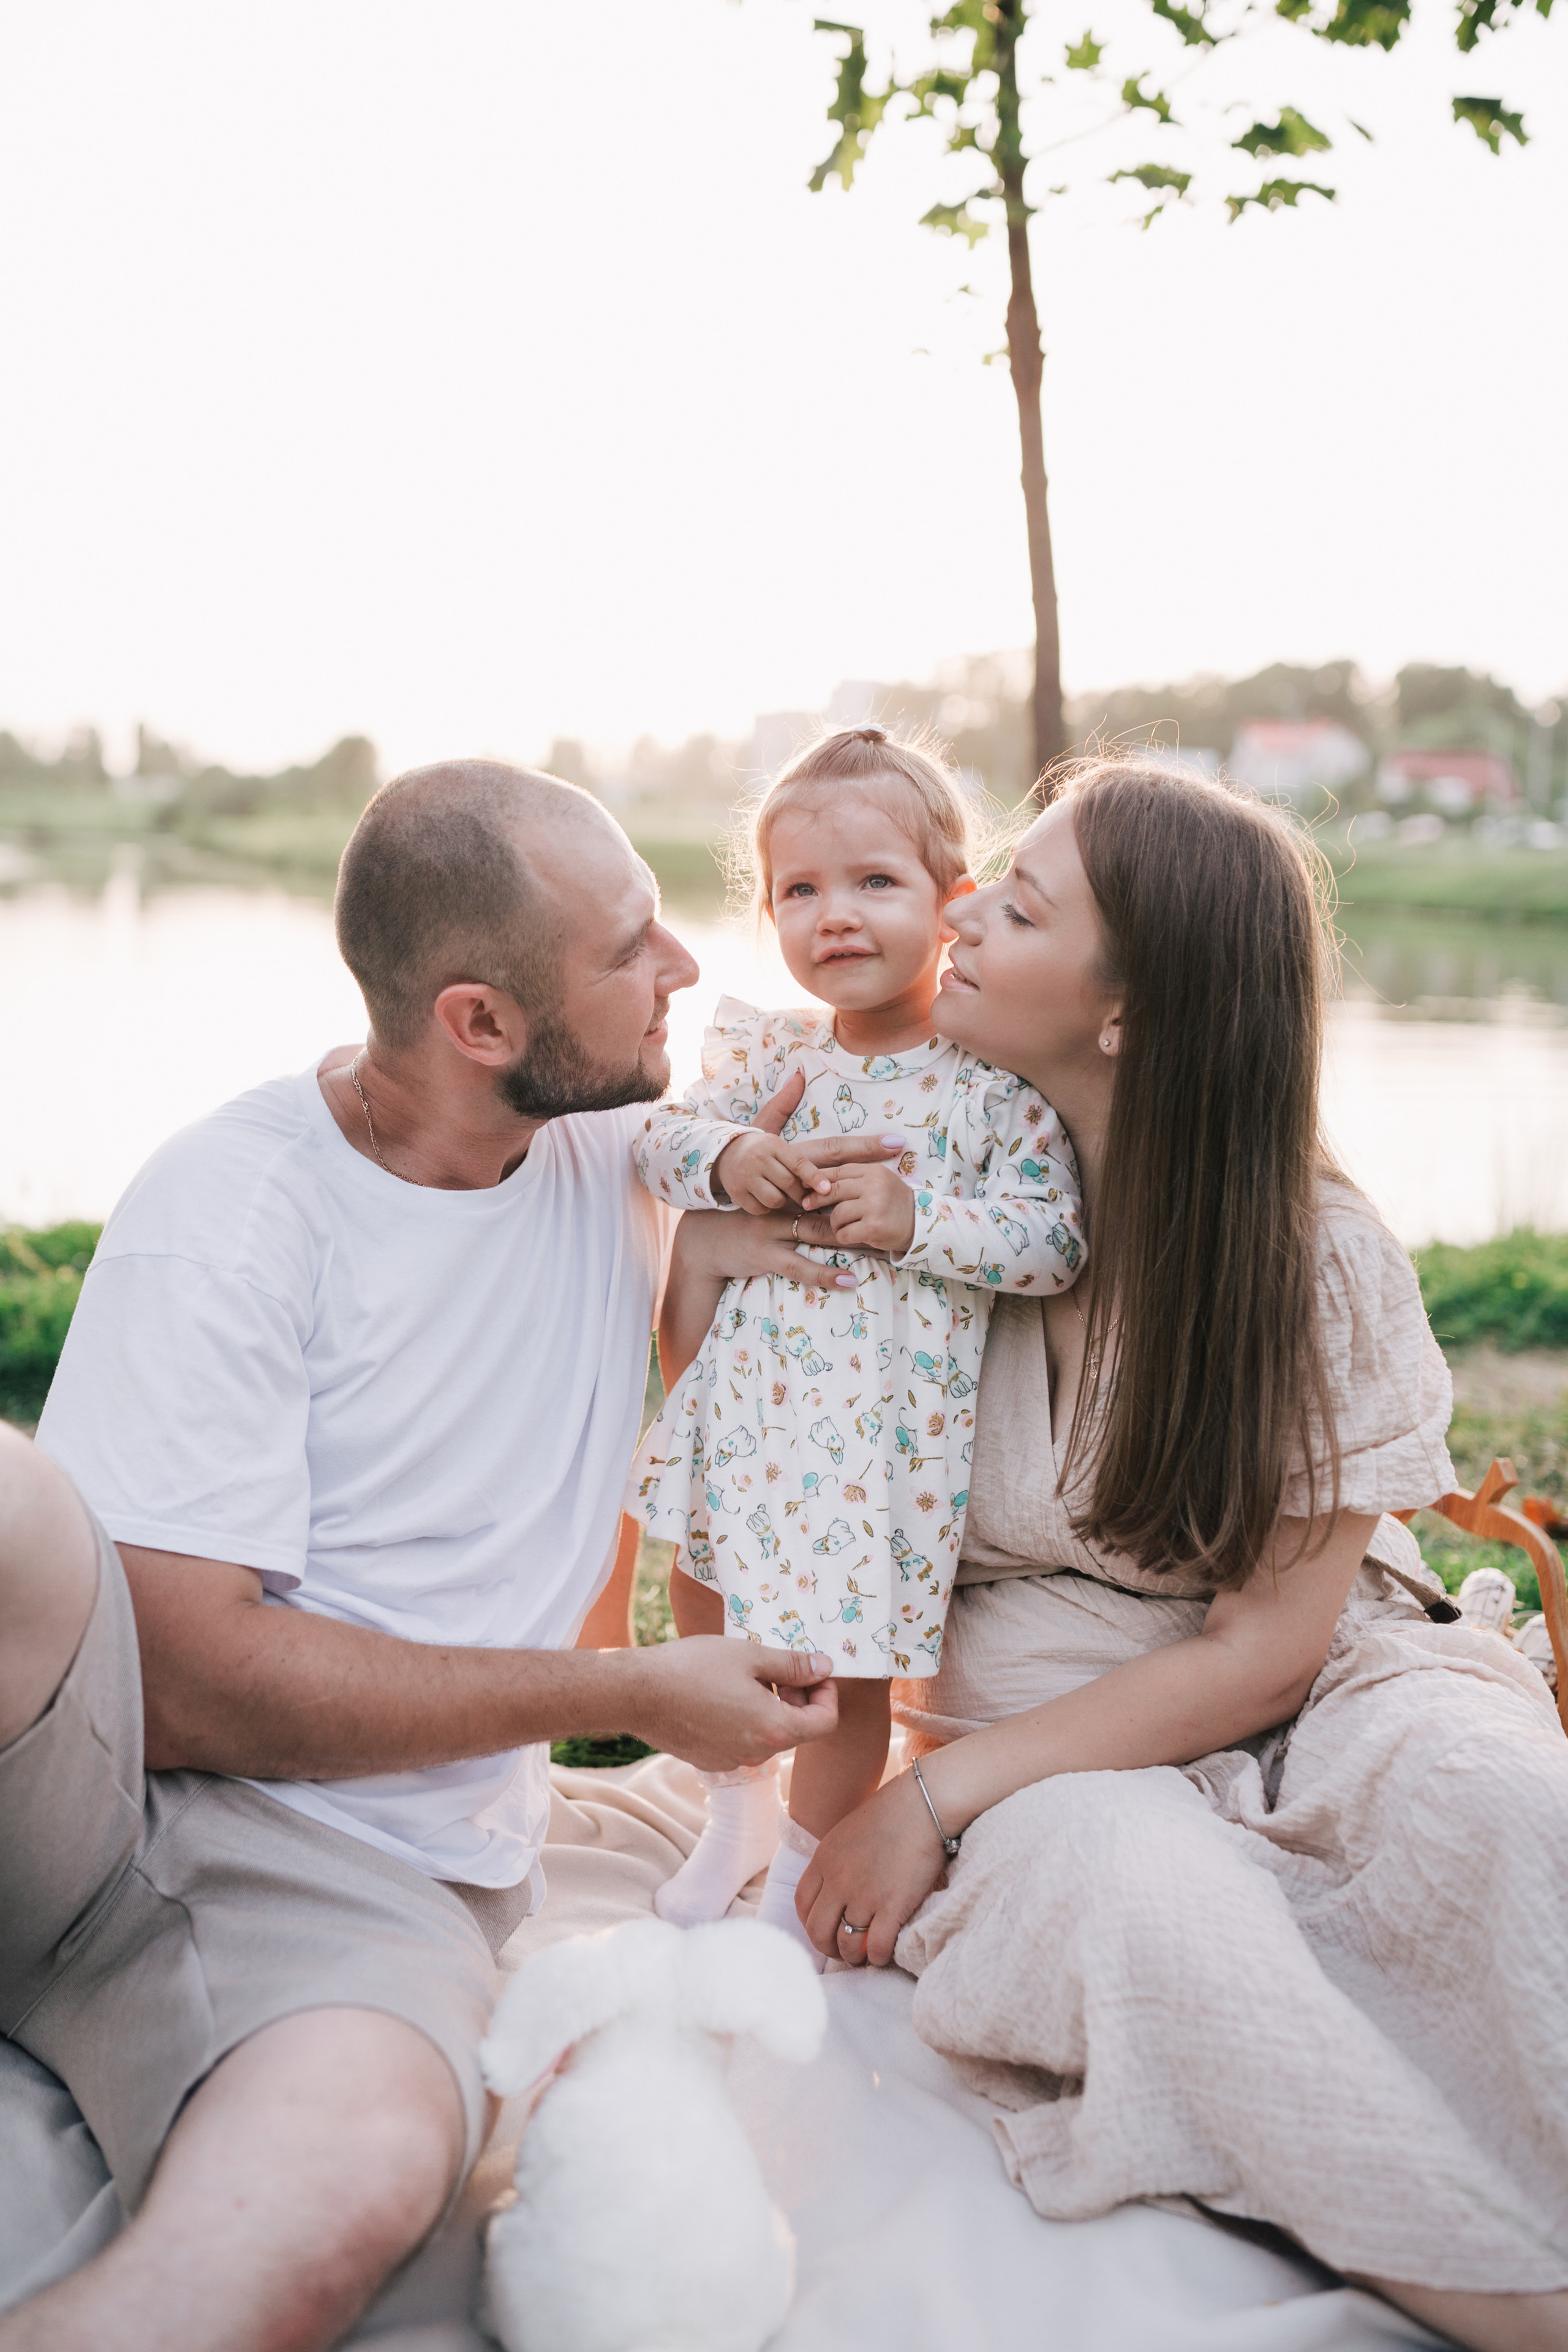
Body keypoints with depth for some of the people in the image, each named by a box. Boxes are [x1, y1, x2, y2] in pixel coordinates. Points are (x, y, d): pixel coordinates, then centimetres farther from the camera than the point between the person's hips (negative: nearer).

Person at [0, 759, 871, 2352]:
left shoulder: (624, 1145, 8)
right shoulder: (235, 1207, -9)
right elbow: (185, 1676, -15)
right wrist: (635, 1696, -11)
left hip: (361, 1864, 3)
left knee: (354, 2167, -35)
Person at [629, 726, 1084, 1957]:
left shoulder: (996, 1078, -12)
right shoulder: (772, 1054, 1)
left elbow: (1055, 1240, -13)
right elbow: (659, 1138, 3)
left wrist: (916, 1217, -23)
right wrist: (725, 1156, -17)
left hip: (886, 1420, -5)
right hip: (745, 1392, 5)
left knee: (846, 1660, 6)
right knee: (707, 1603, 21)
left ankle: (802, 1881, 33)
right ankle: (739, 1815, 48)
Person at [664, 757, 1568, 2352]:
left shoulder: (1319, 1259, -13)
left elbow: (1264, 1652, -11)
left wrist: (933, 1799, -16)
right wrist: (714, 1246, -16)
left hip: (1298, 1706, -1)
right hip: (1045, 1724, 1)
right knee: (1140, 1894, -34)